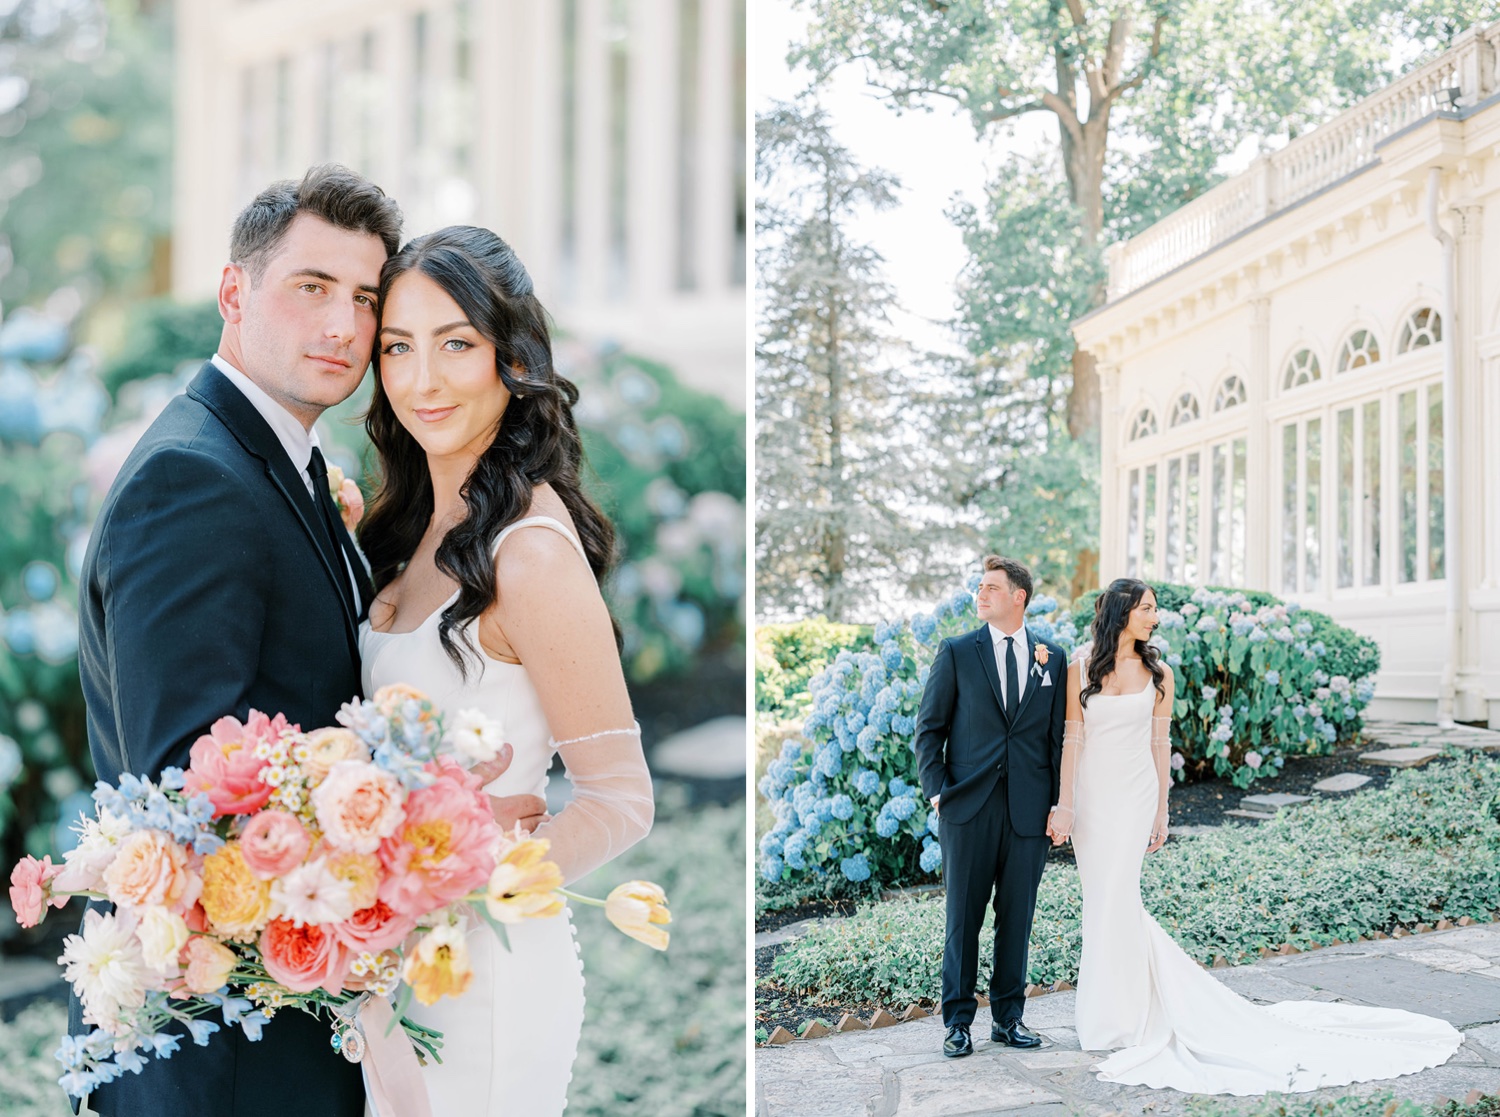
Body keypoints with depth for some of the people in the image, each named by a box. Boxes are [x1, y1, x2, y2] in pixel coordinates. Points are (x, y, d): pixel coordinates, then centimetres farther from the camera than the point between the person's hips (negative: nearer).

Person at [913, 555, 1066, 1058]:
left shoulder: (1052, 658, 8)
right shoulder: (956, 653, 3)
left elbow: (1058, 734, 9)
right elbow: (929, 728, 4)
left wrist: (1057, 802, 2)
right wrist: (937, 790, -5)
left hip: (1029, 809, 2)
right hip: (969, 808, -1)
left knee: (1017, 918, 8)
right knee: (963, 917, 3)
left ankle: (1008, 1017, 20)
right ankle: (958, 1021, 13)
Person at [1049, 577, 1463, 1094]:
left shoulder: (1157, 673, 2)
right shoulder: (1080, 669, -1)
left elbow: (1160, 743, 5)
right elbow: (1072, 739, -1)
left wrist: (1161, 810, 4)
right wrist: (1064, 805, -5)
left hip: (1133, 796, -1)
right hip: (1090, 794, 1)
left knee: (1114, 897, -6)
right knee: (1106, 898, 7)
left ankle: (1117, 1017, 6)